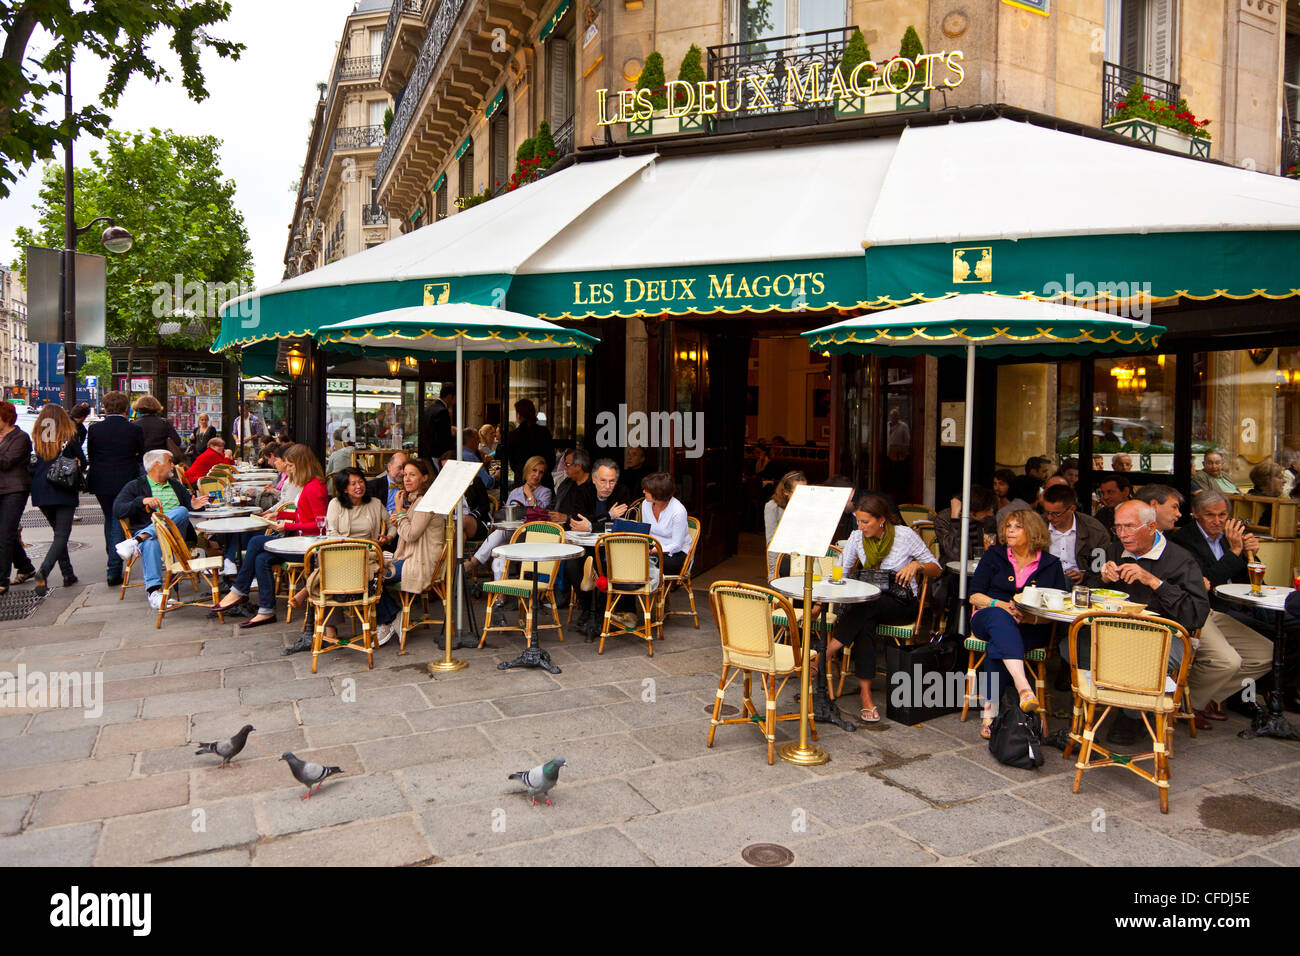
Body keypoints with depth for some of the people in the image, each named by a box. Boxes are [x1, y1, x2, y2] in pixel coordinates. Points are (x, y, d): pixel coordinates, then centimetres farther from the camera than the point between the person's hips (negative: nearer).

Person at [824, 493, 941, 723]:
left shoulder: (905, 535, -6)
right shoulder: (857, 538, 3)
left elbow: (936, 570, 2)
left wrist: (916, 565, -20)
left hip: (903, 604, -2)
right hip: (869, 603, 3)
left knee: (868, 605, -37)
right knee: (865, 623, -35)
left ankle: (827, 653, -34)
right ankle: (865, 696, -36)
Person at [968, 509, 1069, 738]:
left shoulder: (1051, 564, 13)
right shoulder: (994, 556, 15)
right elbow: (974, 596, 7)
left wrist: (1031, 615, -14)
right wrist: (1001, 605, -11)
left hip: (1032, 627, 0)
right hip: (990, 618, 0)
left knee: (998, 645, -35)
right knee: (999, 617, -39)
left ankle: (990, 709, -34)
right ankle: (1023, 686, -57)